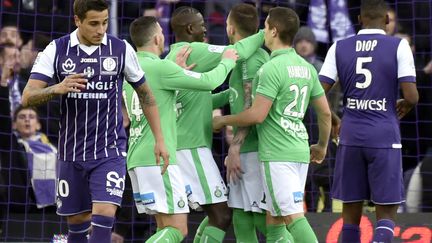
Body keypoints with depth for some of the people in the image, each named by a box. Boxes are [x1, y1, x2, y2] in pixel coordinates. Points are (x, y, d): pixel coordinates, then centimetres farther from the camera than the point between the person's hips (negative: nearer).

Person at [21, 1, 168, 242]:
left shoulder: (121, 49, -3)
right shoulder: (57, 50, -3)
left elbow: (145, 94, 10)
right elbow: (28, 97, -9)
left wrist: (159, 139, 6)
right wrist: (58, 88, -29)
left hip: (110, 152, -2)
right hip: (72, 152, 2)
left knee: (104, 215, -16)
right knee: (78, 221, 10)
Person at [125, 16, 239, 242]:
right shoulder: (160, 67, -12)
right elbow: (208, 81, -10)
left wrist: (179, 70, 19)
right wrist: (227, 62, 9)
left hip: (137, 160, 9)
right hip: (157, 159, -9)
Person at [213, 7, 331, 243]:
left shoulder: (272, 68, -13)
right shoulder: (306, 67, 12)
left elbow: (257, 115, -16)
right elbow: (325, 112, 16)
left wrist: (223, 120, 0)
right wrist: (322, 145, 31)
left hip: (277, 155, -8)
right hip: (300, 152, 8)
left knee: (293, 218, -10)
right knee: (274, 222, 11)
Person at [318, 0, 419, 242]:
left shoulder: (340, 48, 5)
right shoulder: (398, 46, -3)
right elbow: (412, 96, -9)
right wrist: (405, 106, 14)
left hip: (351, 136, 3)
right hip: (385, 138, -3)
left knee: (351, 212, 12)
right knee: (386, 212, 3)